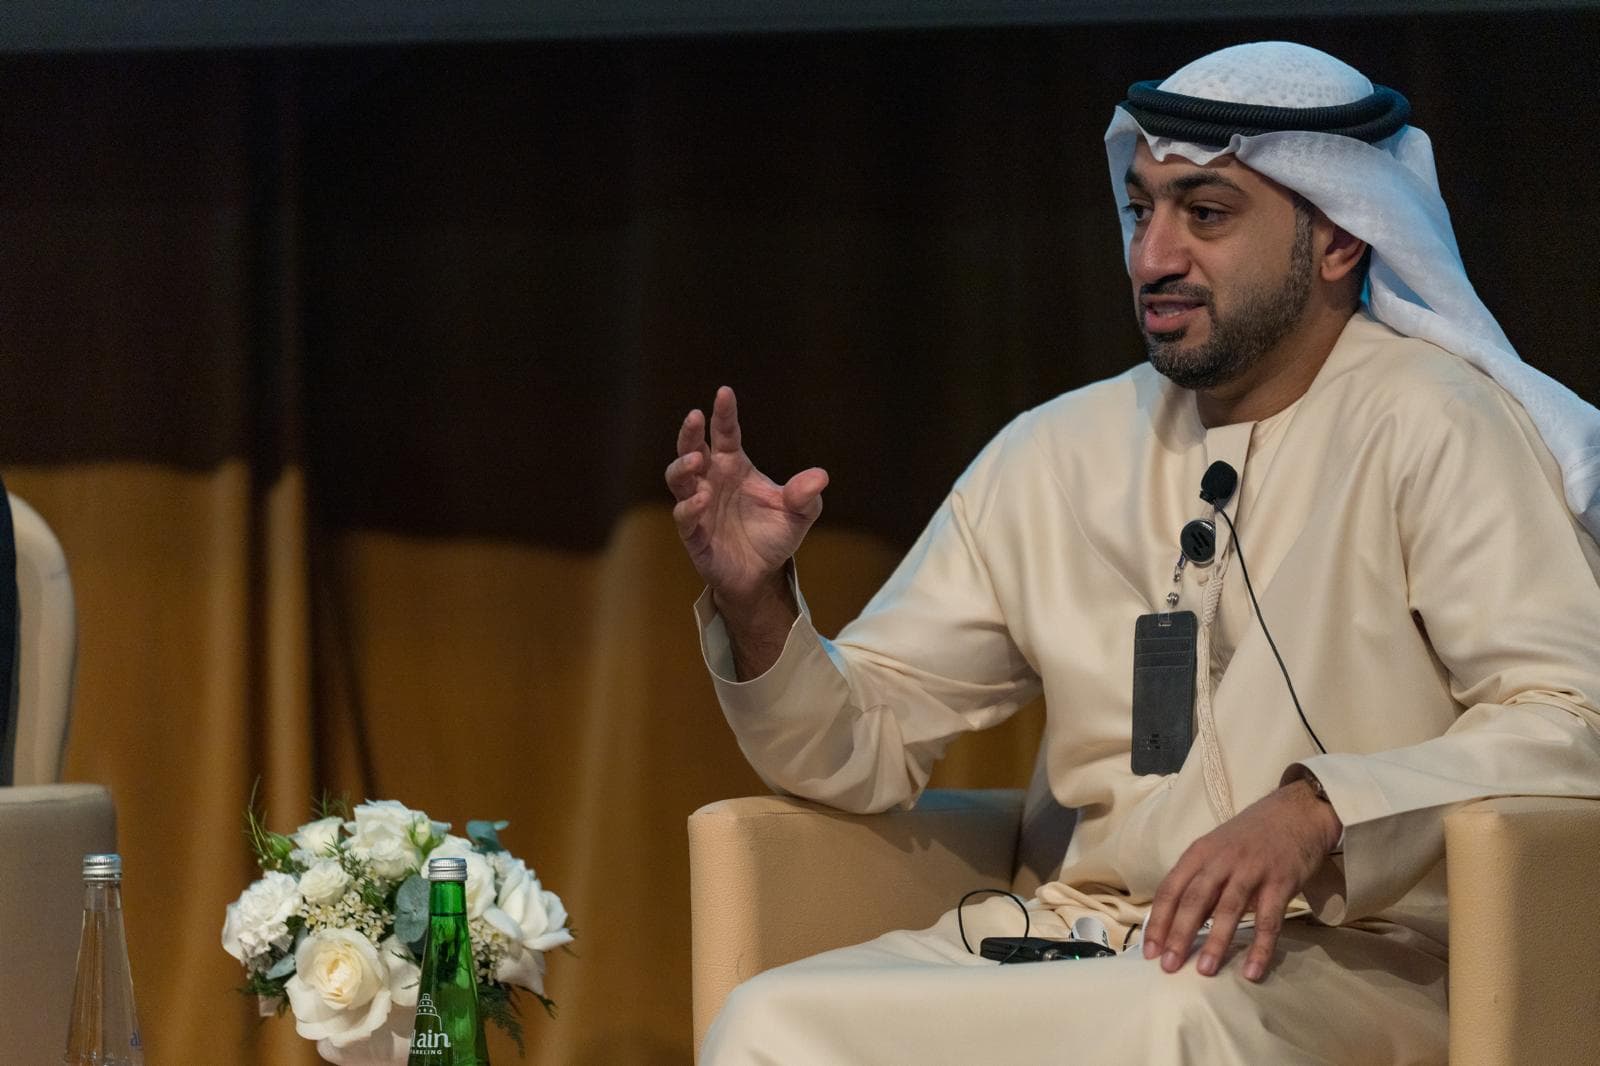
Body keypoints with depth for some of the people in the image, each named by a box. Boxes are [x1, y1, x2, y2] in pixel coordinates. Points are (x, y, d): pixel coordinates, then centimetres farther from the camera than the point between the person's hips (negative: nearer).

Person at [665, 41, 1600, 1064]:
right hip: (1086, 936, 5)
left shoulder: (1428, 424, -4)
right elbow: (868, 745, 16)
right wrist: (757, 609, -5)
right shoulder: (1059, 454, 14)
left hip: (1352, 961, -4)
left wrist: (1318, 809, -28)